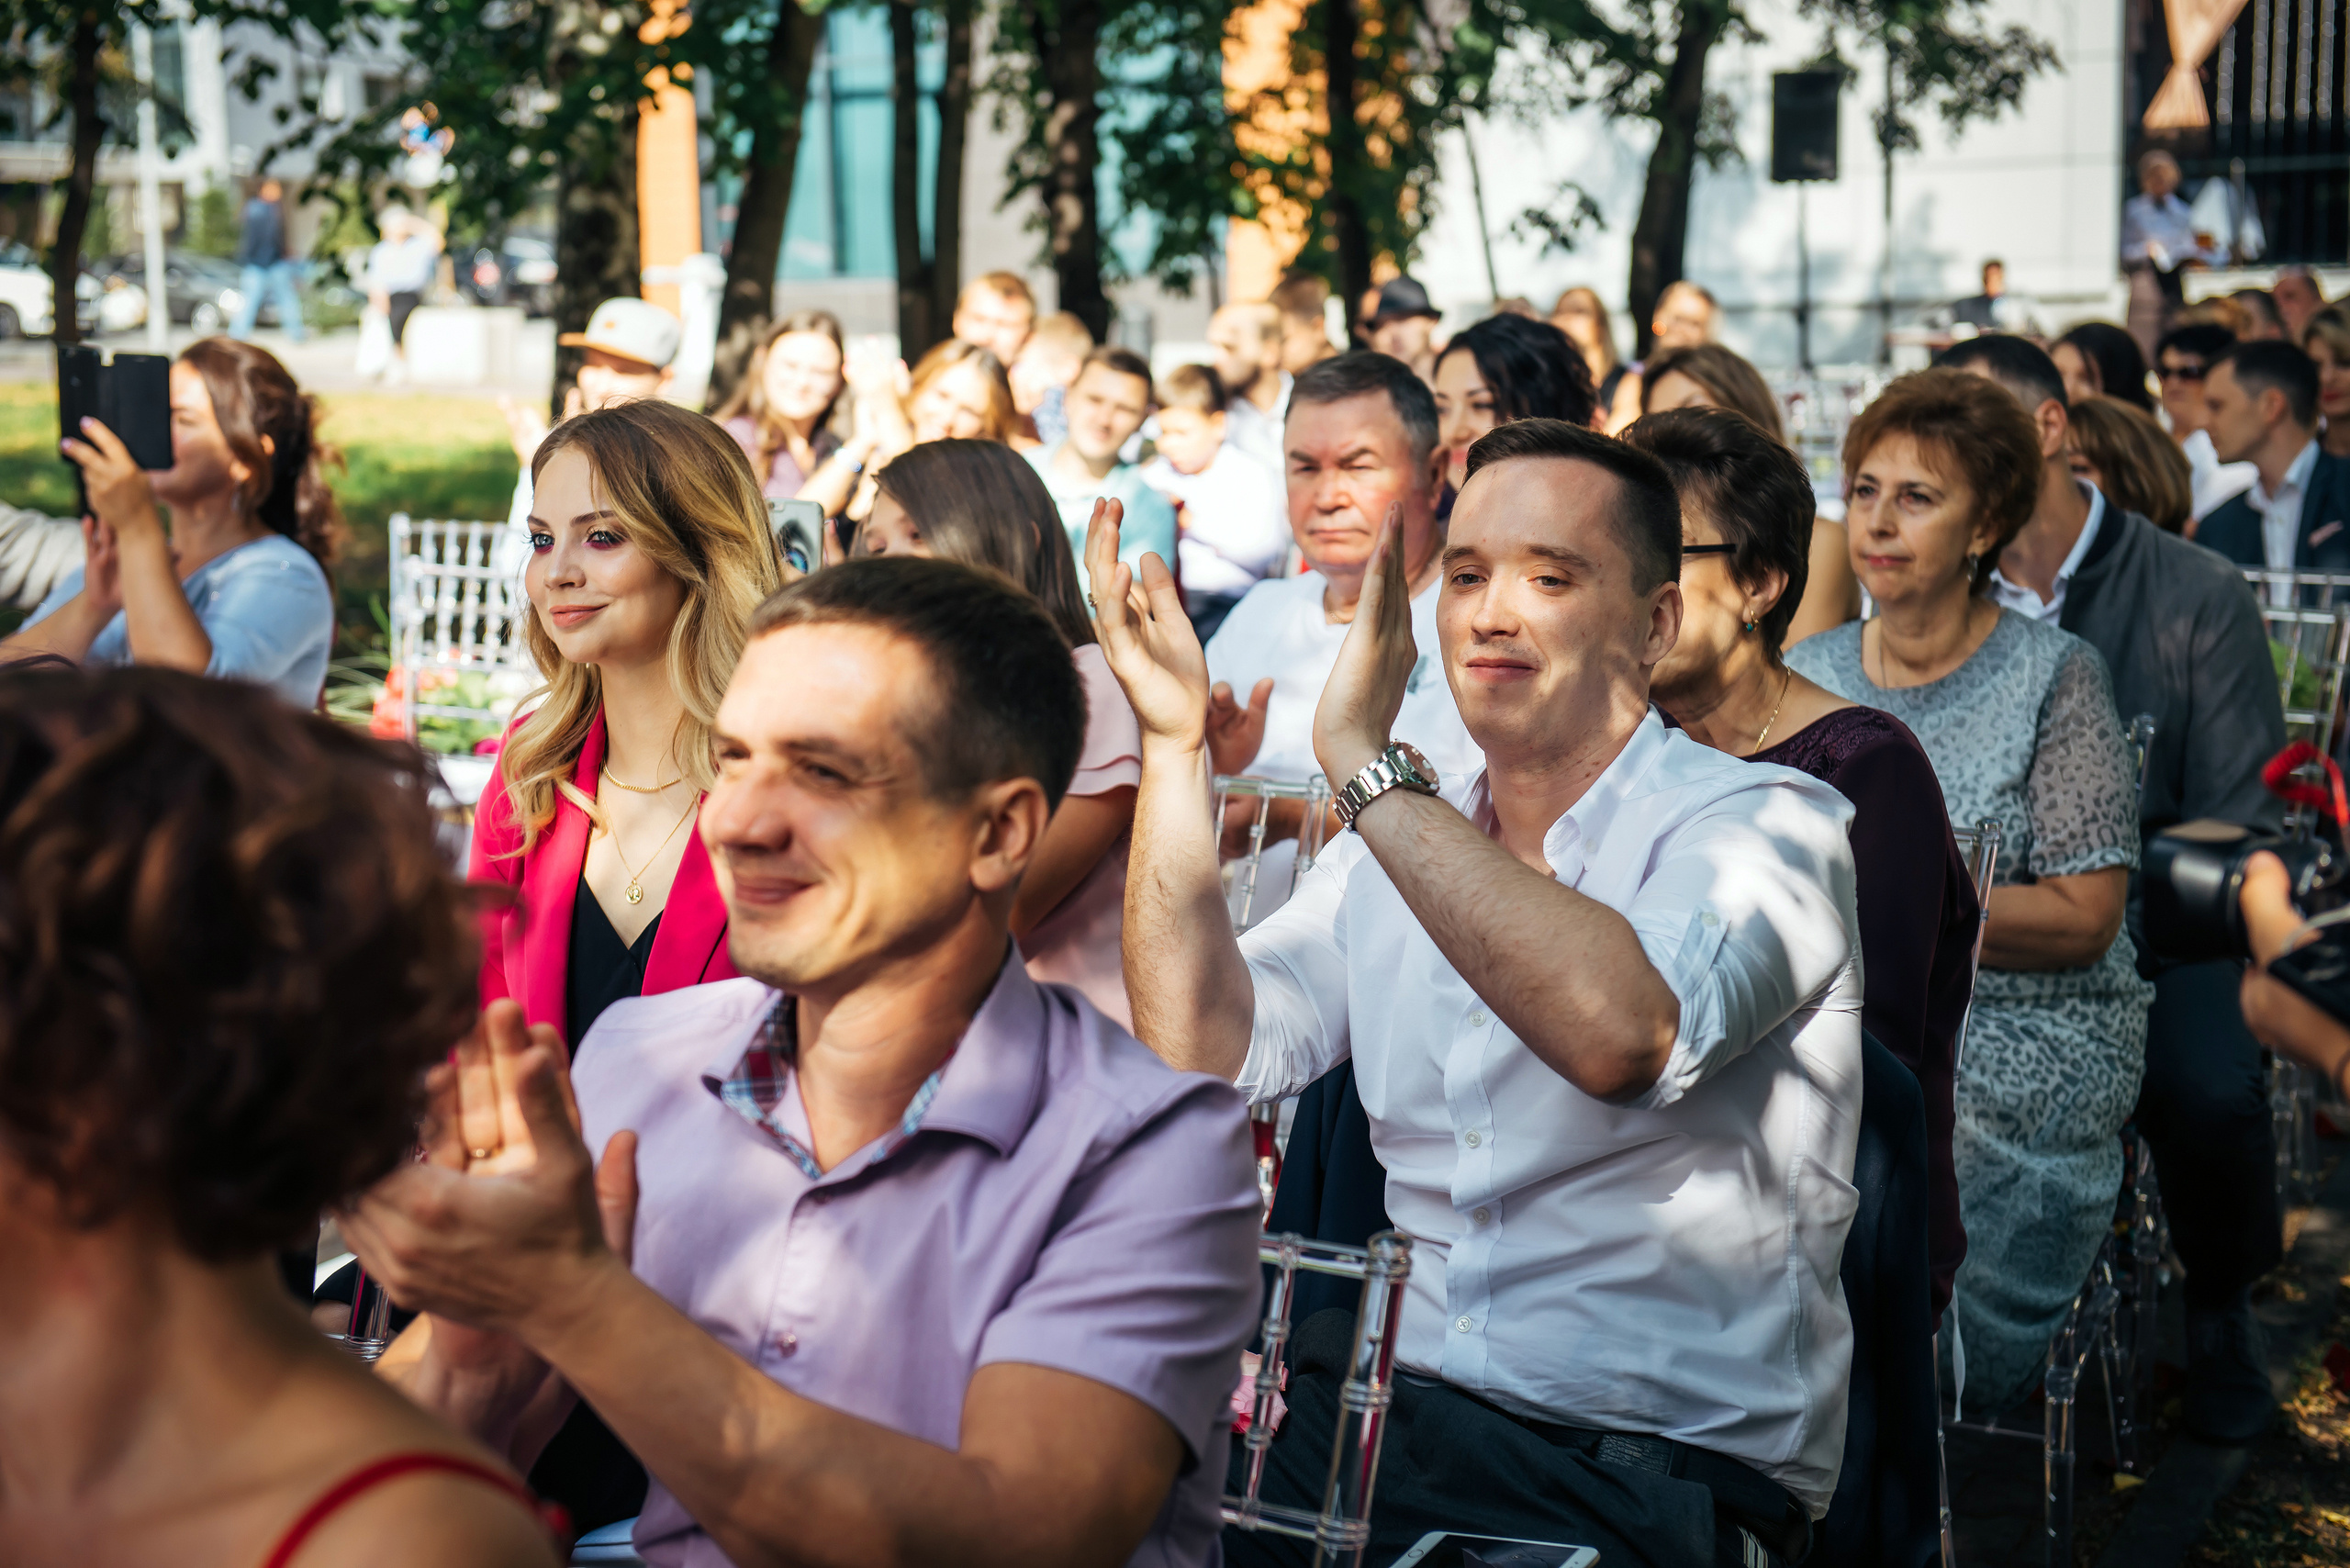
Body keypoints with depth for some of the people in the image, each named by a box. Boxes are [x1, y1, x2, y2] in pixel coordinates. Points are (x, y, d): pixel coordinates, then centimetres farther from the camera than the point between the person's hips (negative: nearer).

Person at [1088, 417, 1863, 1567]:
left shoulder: (1770, 823, -8)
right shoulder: (1403, 840, 12)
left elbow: (1622, 1034, -29)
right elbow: (1202, 1058, 1)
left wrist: (1366, 760, -26)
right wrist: (1173, 744, -3)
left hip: (1666, 1465, -5)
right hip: (1398, 1399, 5)